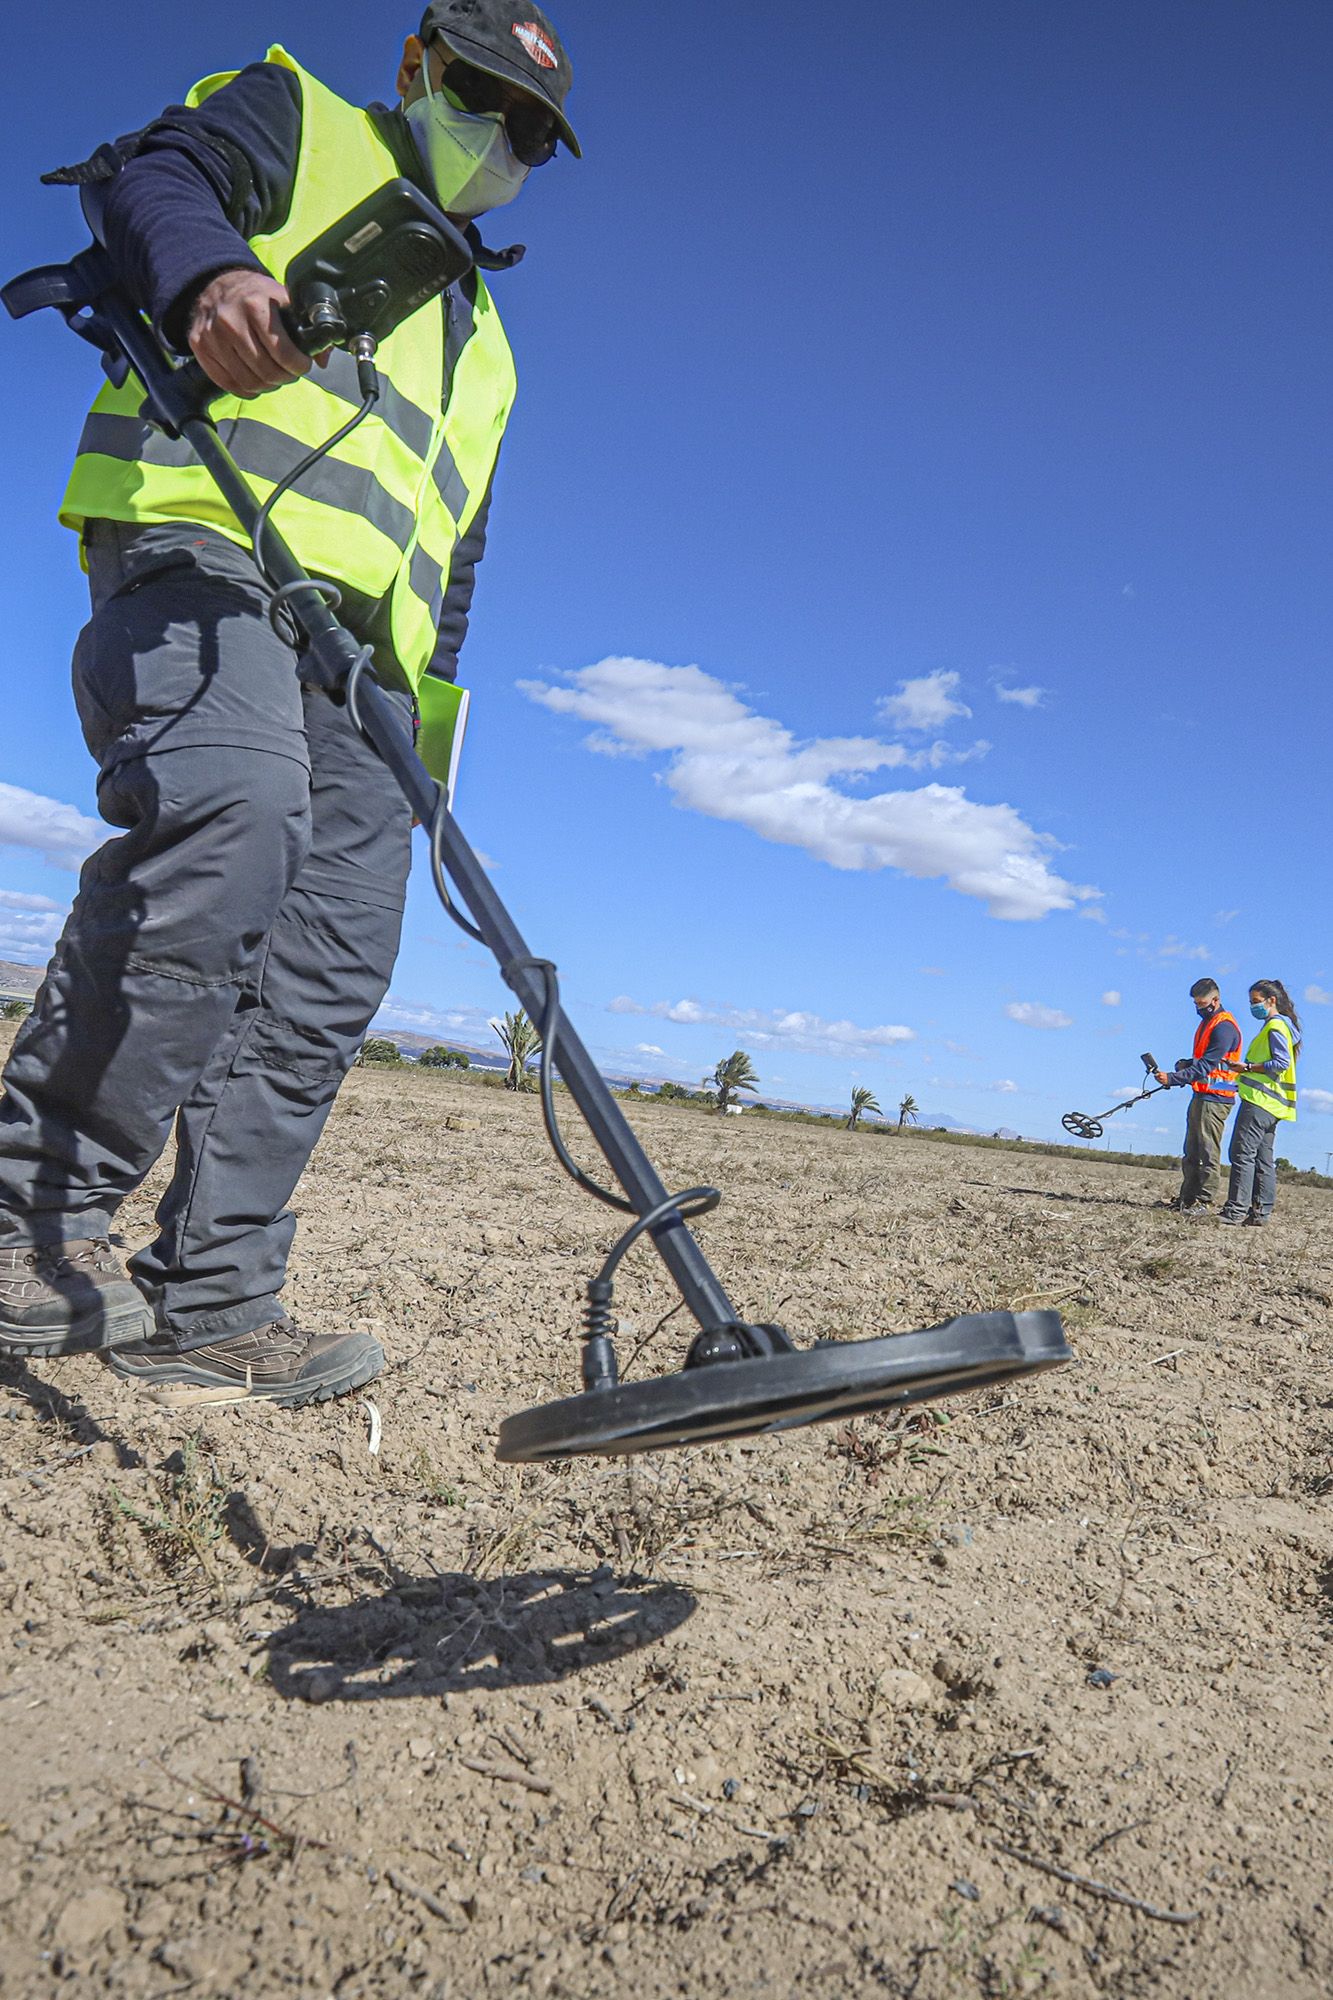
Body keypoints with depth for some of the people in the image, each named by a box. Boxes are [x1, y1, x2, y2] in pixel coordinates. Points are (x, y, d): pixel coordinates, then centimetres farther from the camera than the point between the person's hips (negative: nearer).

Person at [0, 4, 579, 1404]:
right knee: (230, 812, -34)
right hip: (204, 545, -6)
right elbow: (156, 176, 0)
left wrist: (428, 705, 19)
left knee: (328, 971, -8)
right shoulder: (296, 118, 22)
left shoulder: (481, 334, 38)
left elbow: (455, 540, 31)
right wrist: (208, 274, -24)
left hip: (360, 639, 7)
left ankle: (205, 1302, -6)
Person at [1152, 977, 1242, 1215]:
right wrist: (1187, 1064, 4)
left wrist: (1173, 1077, -25)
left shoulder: (1224, 1027, -15)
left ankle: (1204, 1202, -6)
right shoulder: (1207, 1022, 17)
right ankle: (1187, 1198, 18)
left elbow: (1206, 1066, -21)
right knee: (1192, 1152, 13)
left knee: (1208, 1152, -8)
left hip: (1214, 1099, -10)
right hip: (1201, 1096, 10)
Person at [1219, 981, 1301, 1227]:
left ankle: (1236, 1210, -15)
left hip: (1260, 1100, -11)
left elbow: (1281, 1063, -19)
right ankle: (1260, 1213, 10)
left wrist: (1248, 1067, -14)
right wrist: (1248, 1069, 14)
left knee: (1242, 1153, -12)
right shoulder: (1279, 1025, 22)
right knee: (1263, 1159, 9)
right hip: (1271, 1104, 11)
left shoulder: (1275, 1026, -9)